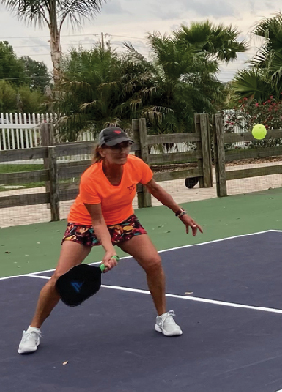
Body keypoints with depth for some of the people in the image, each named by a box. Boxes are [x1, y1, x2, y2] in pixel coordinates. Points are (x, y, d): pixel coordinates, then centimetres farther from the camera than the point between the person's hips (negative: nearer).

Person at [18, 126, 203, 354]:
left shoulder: (136, 165, -23)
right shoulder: (90, 179, -34)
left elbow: (155, 189, -1)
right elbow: (98, 222, -26)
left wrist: (181, 213, 5)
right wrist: (109, 250, -41)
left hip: (123, 220, 4)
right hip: (86, 223, -3)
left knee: (153, 262, -15)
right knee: (60, 278, -13)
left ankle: (163, 318, 7)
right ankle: (34, 330, 6)